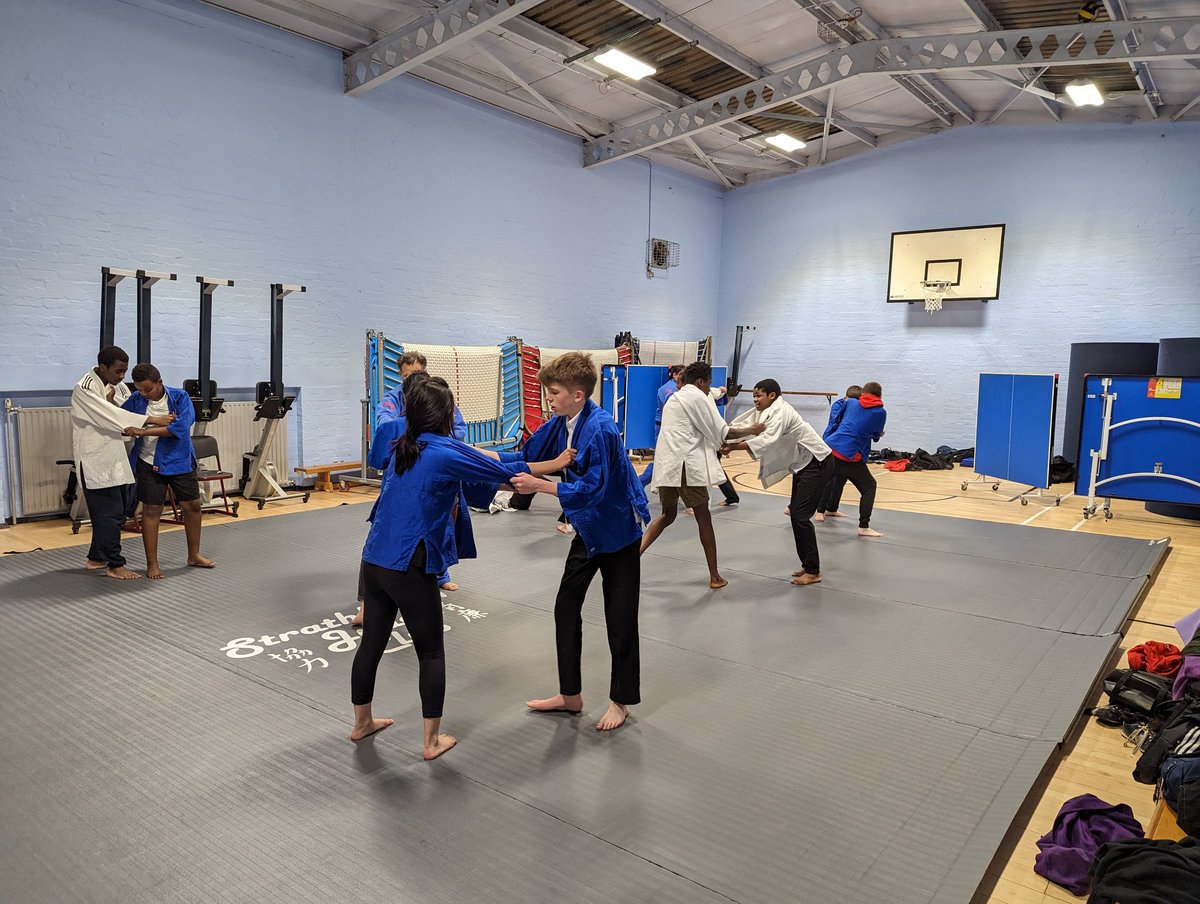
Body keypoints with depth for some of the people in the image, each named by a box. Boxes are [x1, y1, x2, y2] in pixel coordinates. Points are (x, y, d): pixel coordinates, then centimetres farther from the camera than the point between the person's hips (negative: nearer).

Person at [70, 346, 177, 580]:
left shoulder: (116, 386, 9)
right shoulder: (84, 389, -17)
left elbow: (131, 411, 9)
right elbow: (113, 416, -28)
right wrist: (153, 420, -31)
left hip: (114, 457, 8)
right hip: (96, 460, -8)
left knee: (115, 511, 14)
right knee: (110, 513, -6)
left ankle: (97, 558, 28)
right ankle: (115, 565, 5)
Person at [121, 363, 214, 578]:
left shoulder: (180, 398, -11)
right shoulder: (135, 400, -3)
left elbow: (180, 427, -24)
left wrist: (144, 431, -30)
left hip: (179, 461, 0)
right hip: (149, 464, 0)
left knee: (192, 506, 8)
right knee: (151, 510, 1)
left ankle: (194, 556, 26)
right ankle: (152, 564, 11)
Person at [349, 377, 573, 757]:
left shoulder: (401, 444, 6)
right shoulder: (446, 452, -14)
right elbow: (503, 472, -6)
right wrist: (553, 464, 6)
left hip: (374, 561, 7)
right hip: (409, 569, -7)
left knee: (372, 642, 19)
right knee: (431, 652, 8)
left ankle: (361, 722, 36)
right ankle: (432, 741, 17)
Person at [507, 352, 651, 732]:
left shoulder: (600, 429, -28)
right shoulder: (560, 424, -3)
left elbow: (591, 488, -31)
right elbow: (525, 456, 4)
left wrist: (540, 486, -32)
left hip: (618, 530, -8)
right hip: (588, 529, 8)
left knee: (620, 618, 4)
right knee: (566, 608, 12)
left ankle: (621, 700, 23)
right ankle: (570, 695, 26)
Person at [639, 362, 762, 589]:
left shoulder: (674, 399, 22)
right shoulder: (698, 397, -3)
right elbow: (721, 431, -3)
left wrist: (717, 445, 26)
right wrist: (752, 431, 9)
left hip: (666, 465, 7)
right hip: (687, 465, -7)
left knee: (667, 515, 22)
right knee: (703, 518, 3)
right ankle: (715, 577, 10)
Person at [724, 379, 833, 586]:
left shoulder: (781, 412, -22)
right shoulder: (765, 412, 9)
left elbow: (768, 440, -36)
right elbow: (742, 426, 1)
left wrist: (733, 446, -38)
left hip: (818, 462, -10)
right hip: (803, 464, 10)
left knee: (801, 516, -12)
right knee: (796, 514, 11)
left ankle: (813, 571, -5)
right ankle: (808, 564, 22)